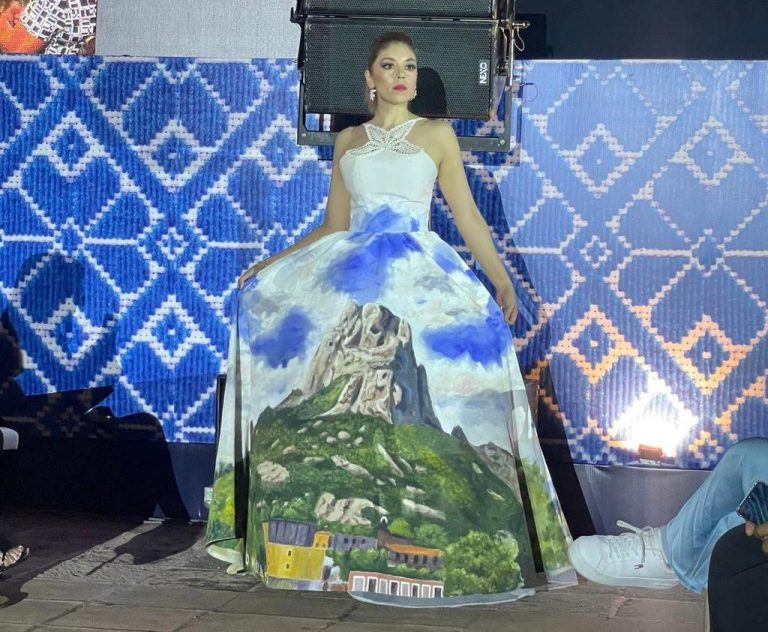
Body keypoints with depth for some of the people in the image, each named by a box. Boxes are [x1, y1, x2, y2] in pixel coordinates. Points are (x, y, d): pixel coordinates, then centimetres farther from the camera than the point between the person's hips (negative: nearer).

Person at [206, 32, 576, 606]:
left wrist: (502, 280, -6)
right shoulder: (348, 141, 18)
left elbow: (468, 216, 6)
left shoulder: (437, 135, 10)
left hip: (416, 272, -3)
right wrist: (271, 263, 12)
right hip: (351, 271, 3)